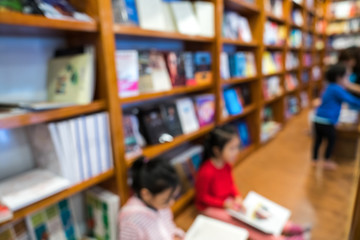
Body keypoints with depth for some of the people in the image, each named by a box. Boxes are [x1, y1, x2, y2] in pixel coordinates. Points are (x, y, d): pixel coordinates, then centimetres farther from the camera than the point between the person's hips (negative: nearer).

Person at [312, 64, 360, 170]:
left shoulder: (329, 87, 15)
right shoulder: (337, 89, -11)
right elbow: (351, 100, -9)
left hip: (318, 119, 8)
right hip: (327, 121, -8)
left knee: (318, 140, 17)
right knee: (331, 141, 11)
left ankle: (315, 160, 27)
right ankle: (327, 162, 22)